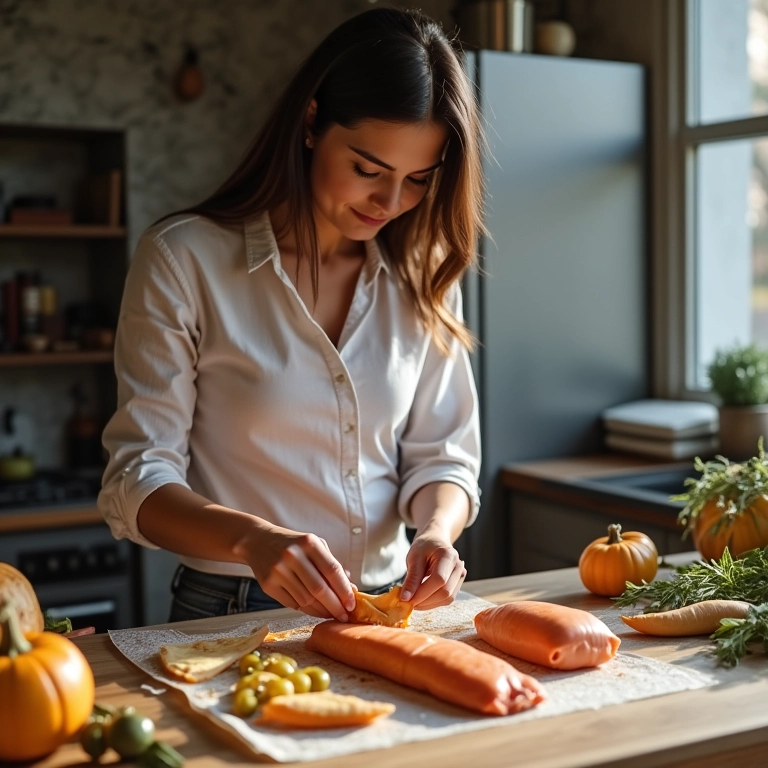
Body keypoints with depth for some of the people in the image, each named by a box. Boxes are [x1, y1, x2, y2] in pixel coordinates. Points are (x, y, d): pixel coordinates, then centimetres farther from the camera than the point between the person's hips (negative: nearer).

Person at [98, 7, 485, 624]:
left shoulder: (423, 274, 7)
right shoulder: (184, 259, -7)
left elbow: (443, 457, 9)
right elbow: (136, 481, -9)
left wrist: (437, 530, -13)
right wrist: (253, 539, -27)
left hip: (388, 611, 4)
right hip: (232, 615, -4)